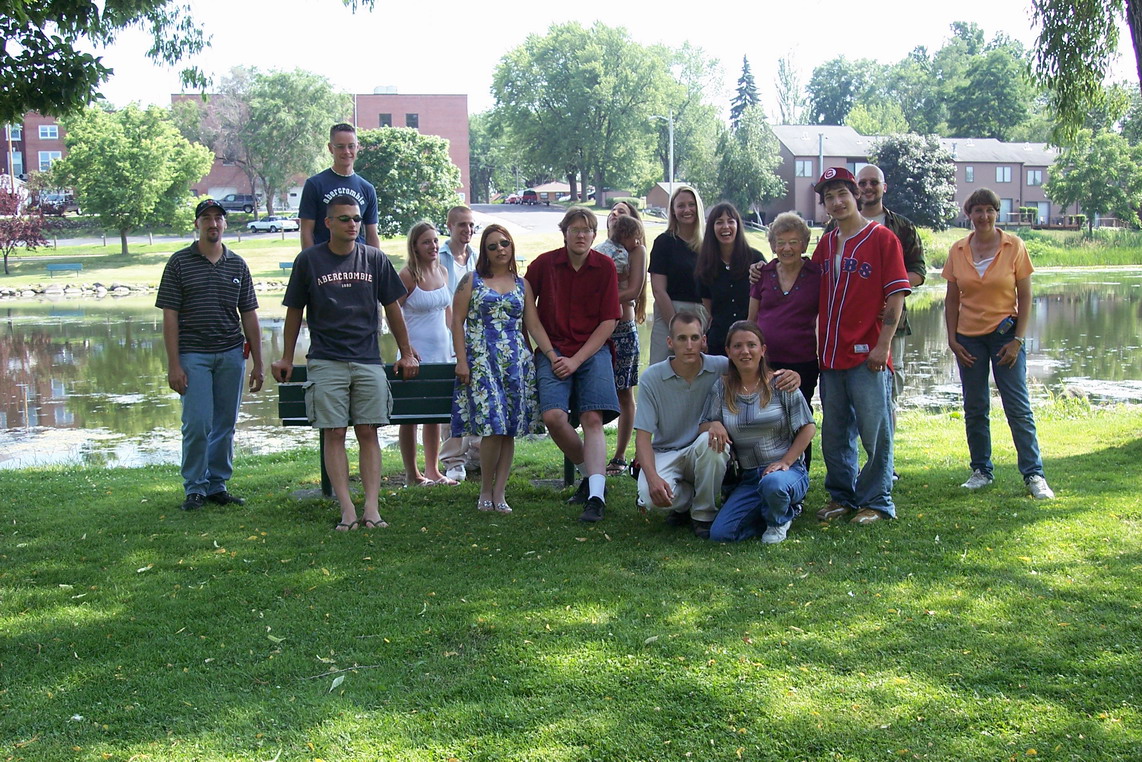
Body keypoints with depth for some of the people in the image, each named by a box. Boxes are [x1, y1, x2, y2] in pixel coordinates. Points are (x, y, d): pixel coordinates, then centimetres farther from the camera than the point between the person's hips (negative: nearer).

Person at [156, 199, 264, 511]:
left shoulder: (237, 265, 11)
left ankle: (218, 485, 17)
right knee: (197, 424, -6)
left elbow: (249, 316, 13)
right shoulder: (179, 262, 1)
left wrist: (257, 363, 9)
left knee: (225, 424, 6)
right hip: (193, 354, -3)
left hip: (231, 355, 3)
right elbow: (170, 316, -2)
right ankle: (195, 488, 7)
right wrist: (174, 364, -8)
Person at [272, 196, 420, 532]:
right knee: (334, 434, -4)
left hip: (369, 362, 1)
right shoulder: (309, 260, 3)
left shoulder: (374, 259, 7)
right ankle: (347, 509, -3)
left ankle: (372, 508, -2)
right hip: (326, 362, -1)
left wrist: (407, 353, 15)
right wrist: (286, 358, 12)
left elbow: (392, 307, 14)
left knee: (368, 432, -1)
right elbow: (295, 311, 10)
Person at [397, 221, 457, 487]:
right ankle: (412, 474, 7)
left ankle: (432, 470, 20)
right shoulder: (407, 275, -10)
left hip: (441, 351, 7)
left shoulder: (442, 271, 9)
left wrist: (455, 341, 13)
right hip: (416, 354, -7)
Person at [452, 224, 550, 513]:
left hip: (516, 361, 3)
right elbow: (457, 321, 2)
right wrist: (461, 360, -7)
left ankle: (499, 492, 7)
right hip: (482, 359, -3)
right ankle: (486, 491, 2)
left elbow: (534, 325, 11)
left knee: (510, 429, 0)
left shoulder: (522, 284, 15)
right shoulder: (472, 280, 6)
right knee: (492, 426, -13)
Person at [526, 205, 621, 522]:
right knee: (553, 416, -18)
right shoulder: (543, 264, 1)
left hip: (593, 351, 0)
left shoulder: (605, 267, 1)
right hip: (554, 351, 1)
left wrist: (576, 360, -8)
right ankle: (590, 474, 5)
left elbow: (609, 321, 0)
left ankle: (596, 496, -20)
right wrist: (549, 355, 3)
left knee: (593, 418, -16)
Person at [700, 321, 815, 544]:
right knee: (720, 534, -14)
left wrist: (785, 462, -12)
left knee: (772, 483, -40)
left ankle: (778, 521, -1)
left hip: (788, 470, -3)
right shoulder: (722, 388, 5)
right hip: (748, 478, 3)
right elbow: (703, 427, 9)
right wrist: (714, 425, -15)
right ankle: (782, 507, 12)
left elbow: (808, 427, -2)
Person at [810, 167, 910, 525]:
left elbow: (896, 296, -7)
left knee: (875, 431, -1)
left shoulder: (882, 238, -3)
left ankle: (876, 501, 11)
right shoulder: (825, 244, 13)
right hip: (830, 355, 6)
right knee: (835, 432, 12)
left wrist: (883, 345, -13)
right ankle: (841, 496, 24)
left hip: (867, 355, -6)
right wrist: (814, 343, 11)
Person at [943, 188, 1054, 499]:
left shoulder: (1014, 246, -3)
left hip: (1005, 333, -2)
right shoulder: (958, 251, 3)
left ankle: (1034, 474, 3)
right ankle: (981, 470, 18)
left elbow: (1025, 296, -2)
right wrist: (952, 339, -1)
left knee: (1018, 406, -3)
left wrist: (1018, 339, -9)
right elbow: (951, 299, 8)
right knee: (974, 408, 7)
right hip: (968, 337, 3)